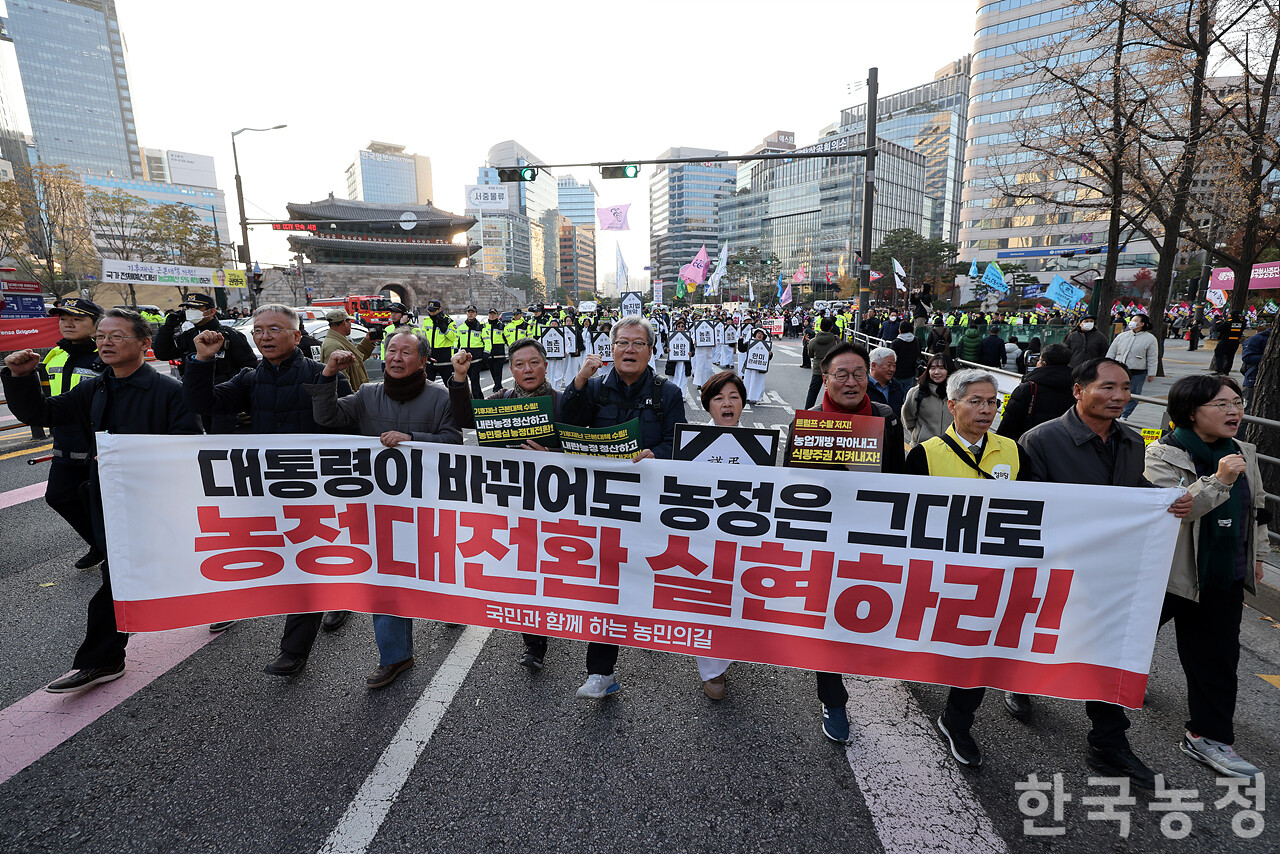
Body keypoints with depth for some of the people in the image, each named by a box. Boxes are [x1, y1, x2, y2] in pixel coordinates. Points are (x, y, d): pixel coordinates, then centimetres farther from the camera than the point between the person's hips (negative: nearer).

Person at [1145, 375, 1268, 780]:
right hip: (1166, 572, -6)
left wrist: (1256, 555, 22)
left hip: (1224, 577, 6)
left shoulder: (1244, 453, 7)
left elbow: (1257, 508, 20)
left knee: (1216, 655, 11)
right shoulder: (1163, 453, -14)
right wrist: (1219, 481, -31)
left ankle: (1208, 735, 22)